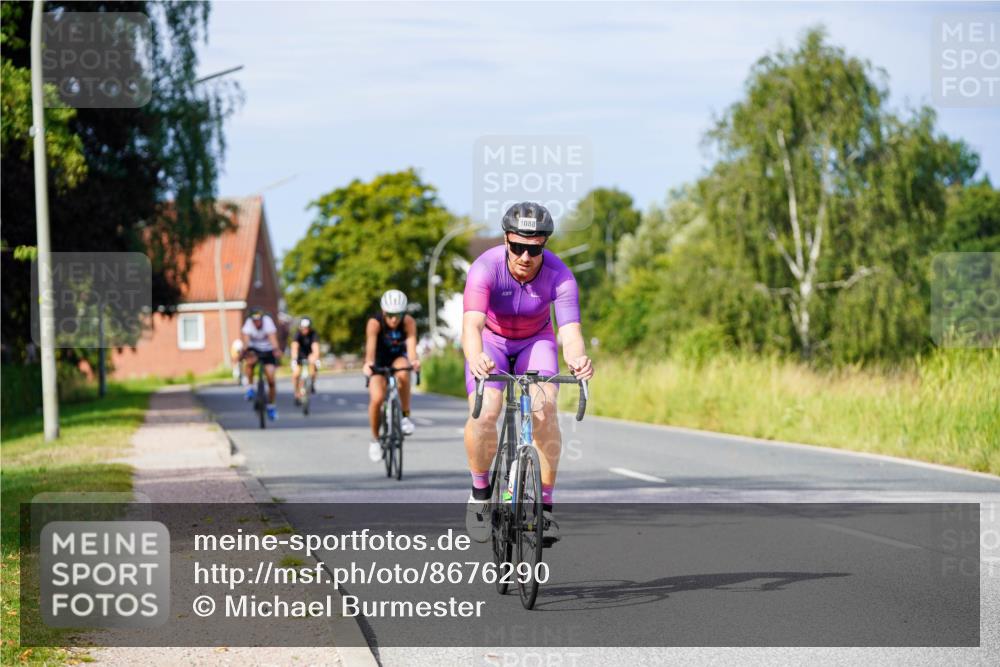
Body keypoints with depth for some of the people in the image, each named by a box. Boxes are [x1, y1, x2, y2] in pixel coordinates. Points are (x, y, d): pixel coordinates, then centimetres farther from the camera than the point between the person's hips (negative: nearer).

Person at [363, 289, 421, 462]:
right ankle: (375, 439, 2)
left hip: (398, 358, 1)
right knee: (377, 398, -20)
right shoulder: (375, 323, -27)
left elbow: (411, 343, -38)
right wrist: (368, 363, -61)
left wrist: (414, 360, -59)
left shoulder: (409, 322, -24)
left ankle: (406, 415, -17)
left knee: (403, 374, -36)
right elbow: (371, 345, -41)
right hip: (379, 362, -1)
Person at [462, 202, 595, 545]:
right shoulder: (485, 268, -32)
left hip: (536, 341, 1)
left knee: (545, 410, -24)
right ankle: (480, 494, 1)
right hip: (491, 340, -1)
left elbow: (571, 331, -38)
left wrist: (577, 358, -63)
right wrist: (475, 359, -67)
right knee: (483, 414, -24)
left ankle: (545, 506, -11)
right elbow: (472, 324, -45)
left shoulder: (559, 276, -29)